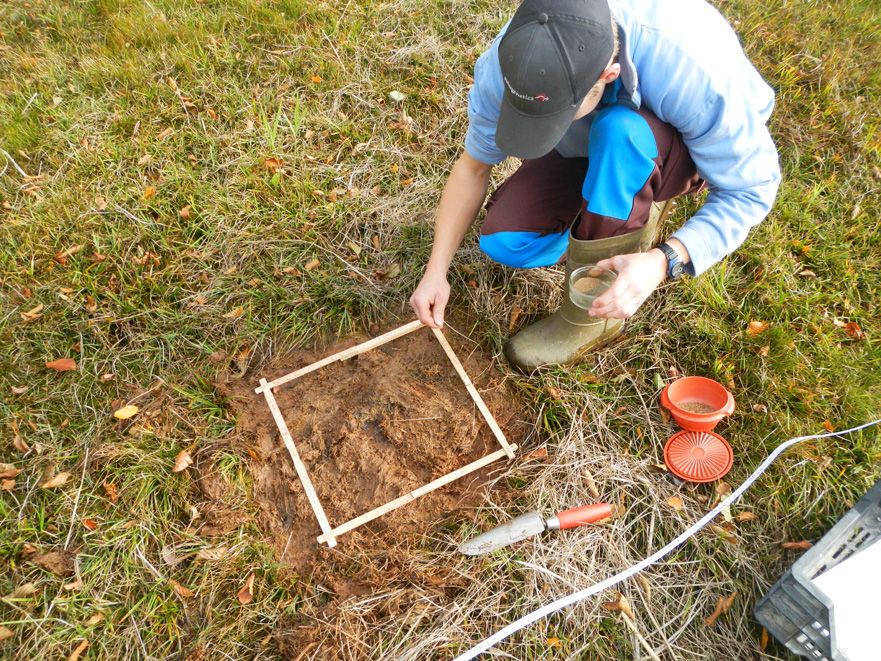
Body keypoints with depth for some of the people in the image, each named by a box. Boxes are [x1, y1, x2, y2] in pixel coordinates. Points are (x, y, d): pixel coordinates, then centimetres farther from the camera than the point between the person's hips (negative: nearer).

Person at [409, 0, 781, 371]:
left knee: (619, 131, -39)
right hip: (587, 147, 3)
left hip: (688, 150, -3)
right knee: (503, 241, -19)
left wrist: (663, 262, -44)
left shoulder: (693, 66, -39)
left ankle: (590, 319, -19)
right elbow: (474, 166, -13)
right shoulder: (508, 62, -29)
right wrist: (436, 270, -16)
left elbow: (751, 190, -28)